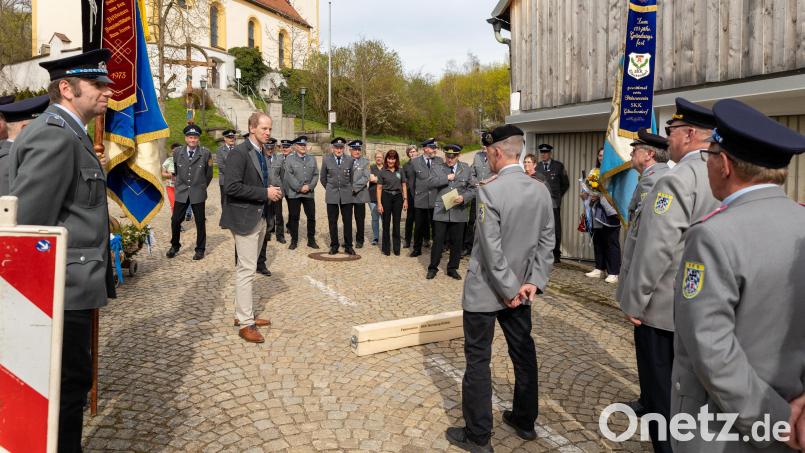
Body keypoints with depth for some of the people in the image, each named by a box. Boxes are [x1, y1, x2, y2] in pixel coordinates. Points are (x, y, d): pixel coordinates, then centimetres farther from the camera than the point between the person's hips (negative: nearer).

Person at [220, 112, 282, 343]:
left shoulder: (261, 154, 14)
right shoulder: (239, 153, -14)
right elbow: (232, 187, -22)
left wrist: (273, 189, 2)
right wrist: (265, 193, -20)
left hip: (260, 218, 9)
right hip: (245, 218, -9)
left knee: (246, 269, 16)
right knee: (246, 270, -5)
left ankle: (243, 314, 26)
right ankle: (246, 323, 2)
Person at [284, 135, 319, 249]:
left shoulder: (312, 159, 12)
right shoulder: (289, 158, 1)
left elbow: (316, 175, 6)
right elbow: (289, 175, -8)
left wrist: (309, 186, -9)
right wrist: (299, 188, -13)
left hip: (309, 193, 3)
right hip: (294, 193, -3)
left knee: (311, 217, 4)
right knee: (294, 217, 3)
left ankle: (311, 240, 15)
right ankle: (294, 241, 13)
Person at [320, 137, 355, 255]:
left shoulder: (350, 160, 1)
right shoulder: (326, 159, 1)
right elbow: (322, 177, 11)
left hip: (346, 195, 0)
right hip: (332, 195, 0)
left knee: (348, 221, 3)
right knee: (332, 222, 5)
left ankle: (348, 246, 12)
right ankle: (334, 245, 16)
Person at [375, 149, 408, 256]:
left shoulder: (400, 171, 5)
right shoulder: (382, 172, 0)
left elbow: (404, 186, 9)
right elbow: (379, 188, 1)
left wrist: (405, 200, 0)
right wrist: (379, 203, -5)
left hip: (398, 197, 1)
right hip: (386, 197, -1)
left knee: (396, 224, 5)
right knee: (386, 224, 5)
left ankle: (396, 248, 15)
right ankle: (386, 248, 14)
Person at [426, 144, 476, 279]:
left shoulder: (466, 169, 4)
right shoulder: (437, 168, 4)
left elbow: (473, 188, 3)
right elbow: (430, 183, -10)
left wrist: (464, 198, -14)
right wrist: (446, 178, -16)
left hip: (459, 211, 1)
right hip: (441, 211, -1)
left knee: (457, 242, 8)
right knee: (438, 240, 3)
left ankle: (452, 268, 23)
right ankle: (433, 268, 17)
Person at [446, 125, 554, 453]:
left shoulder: (489, 191, -19)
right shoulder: (542, 191, 1)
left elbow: (491, 249, -21)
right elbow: (547, 241, 0)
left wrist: (509, 289, -14)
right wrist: (534, 281, -3)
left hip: (484, 290, -6)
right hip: (521, 288, 7)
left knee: (478, 360, 5)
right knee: (524, 354, 18)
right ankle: (525, 421, 34)